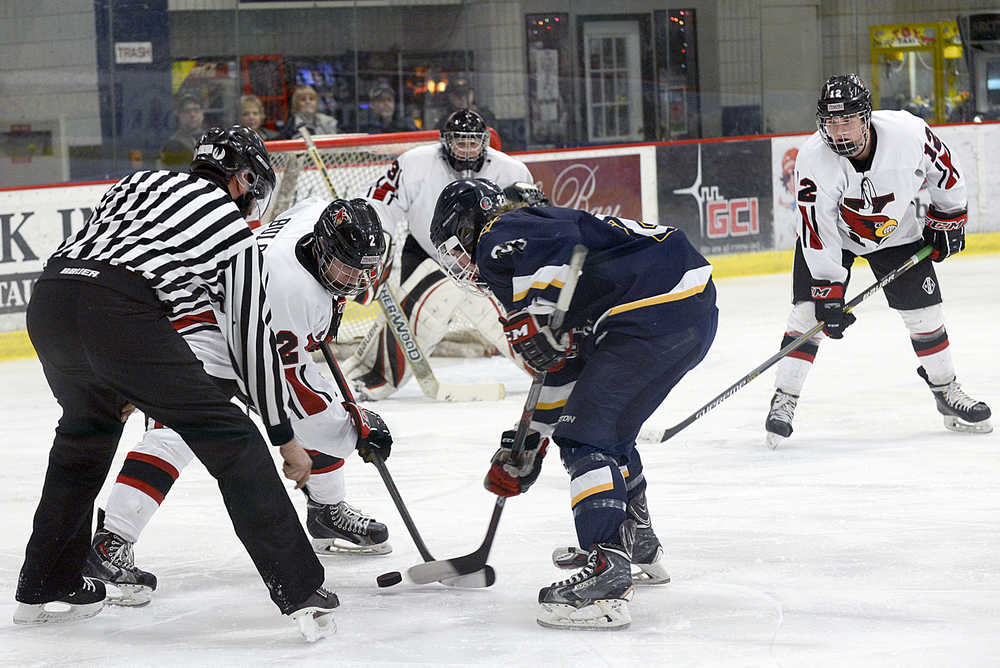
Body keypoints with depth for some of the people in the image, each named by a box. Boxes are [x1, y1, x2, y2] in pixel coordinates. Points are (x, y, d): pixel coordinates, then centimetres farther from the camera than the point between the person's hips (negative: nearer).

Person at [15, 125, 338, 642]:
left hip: (48, 295, 6)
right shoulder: (236, 233, 18)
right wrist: (285, 438, 27)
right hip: (119, 312, -6)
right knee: (228, 439, 1)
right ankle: (298, 589, -5)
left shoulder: (143, 182, 32)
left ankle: (43, 588, 38)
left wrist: (117, 384, 40)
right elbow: (252, 340, 18)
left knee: (87, 427, 32)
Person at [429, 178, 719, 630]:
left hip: (657, 313, -10)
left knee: (586, 435, -8)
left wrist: (531, 323, -18)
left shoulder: (499, 239, 1)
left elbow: (560, 253, -24)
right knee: (609, 428, 26)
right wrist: (529, 443, 36)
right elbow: (562, 364, 34)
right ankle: (638, 546, 41)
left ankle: (606, 575, -19)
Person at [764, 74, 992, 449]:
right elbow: (819, 234, -28)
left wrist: (947, 220, 0)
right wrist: (828, 293, -29)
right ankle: (783, 401, -7)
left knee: (925, 312, 1)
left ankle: (947, 393, 20)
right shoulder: (813, 160, -32)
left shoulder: (909, 133, -30)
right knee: (809, 309, -14)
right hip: (831, 231, -2)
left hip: (895, 231, 2)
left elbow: (945, 171, -8)